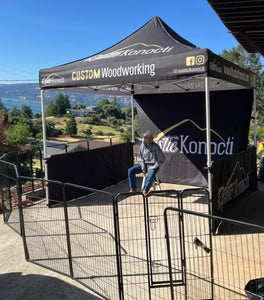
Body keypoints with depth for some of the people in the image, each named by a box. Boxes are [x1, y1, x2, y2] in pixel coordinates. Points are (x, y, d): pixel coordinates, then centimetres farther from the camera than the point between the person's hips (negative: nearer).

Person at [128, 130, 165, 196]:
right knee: (130, 171, -12)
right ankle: (133, 189, -3)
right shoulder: (142, 145, 0)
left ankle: (145, 190, -18)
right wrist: (143, 168, -6)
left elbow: (162, 158, -14)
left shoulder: (155, 147, -14)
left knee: (151, 175, -38)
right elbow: (140, 157, 6)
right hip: (144, 164, 5)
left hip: (153, 165, -5)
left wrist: (154, 166, -15)